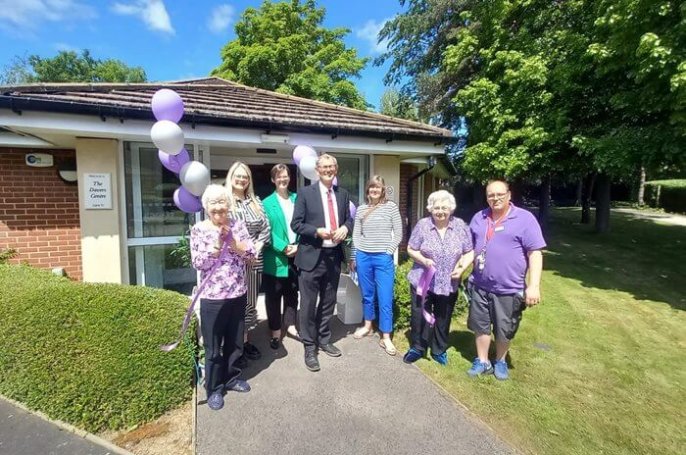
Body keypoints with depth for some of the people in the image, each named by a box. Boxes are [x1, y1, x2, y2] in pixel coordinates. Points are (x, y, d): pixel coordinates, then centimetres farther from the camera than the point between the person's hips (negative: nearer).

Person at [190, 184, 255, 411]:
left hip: (238, 294, 3)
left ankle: (231, 378, 40)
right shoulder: (198, 230, -7)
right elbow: (198, 263, -12)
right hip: (212, 297, -3)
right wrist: (217, 243, -19)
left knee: (235, 341, 19)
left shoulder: (238, 225, 1)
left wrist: (232, 241, -16)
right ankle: (214, 388, 29)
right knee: (213, 347, 11)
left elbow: (251, 253, -3)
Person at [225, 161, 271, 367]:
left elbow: (265, 228, 7)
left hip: (254, 261, 5)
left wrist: (256, 248, -6)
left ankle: (246, 341, 28)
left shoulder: (255, 201, 11)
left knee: (250, 302, 13)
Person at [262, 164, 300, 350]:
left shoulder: (297, 199, 7)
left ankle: (290, 326, 31)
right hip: (275, 257, -3)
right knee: (274, 295, 7)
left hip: (296, 254, 3)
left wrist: (298, 246, -9)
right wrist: (283, 248, -17)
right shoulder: (267, 203, -4)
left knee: (292, 292, 15)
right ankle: (275, 331, 22)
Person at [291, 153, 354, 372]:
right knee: (308, 304, 3)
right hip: (312, 256, -5)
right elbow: (296, 224, -7)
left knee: (328, 301, 18)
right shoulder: (305, 193, -5)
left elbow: (348, 218, 14)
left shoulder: (343, 194, 9)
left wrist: (345, 228, -9)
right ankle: (309, 348, 20)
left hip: (334, 255, 5)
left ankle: (324, 339, 36)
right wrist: (317, 231, -22)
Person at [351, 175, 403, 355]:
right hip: (363, 257, 3)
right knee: (367, 295, 16)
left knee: (385, 299, 0)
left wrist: (388, 252, -7)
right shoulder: (361, 209, 6)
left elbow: (398, 234, 0)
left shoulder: (391, 206, -1)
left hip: (383, 258, -3)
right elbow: (356, 234, 9)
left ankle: (386, 337, 10)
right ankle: (368, 326, 34)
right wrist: (356, 256, 5)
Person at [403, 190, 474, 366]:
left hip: (449, 284, 1)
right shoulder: (422, 225, -7)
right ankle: (417, 348, 30)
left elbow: (469, 252, 3)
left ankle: (439, 350, 36)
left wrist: (461, 267, -14)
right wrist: (424, 260, -19)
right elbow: (411, 249, -2)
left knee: (443, 319, 16)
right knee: (419, 316, 8)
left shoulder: (461, 226, -3)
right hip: (422, 281, -1)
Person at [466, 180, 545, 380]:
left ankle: (500, 361, 37)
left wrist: (533, 286, -18)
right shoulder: (479, 218, 6)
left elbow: (535, 253, -12)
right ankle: (482, 362, 33)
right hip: (479, 286, 4)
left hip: (509, 289, -3)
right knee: (481, 326, 14)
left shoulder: (524, 218, -9)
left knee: (504, 330, 12)